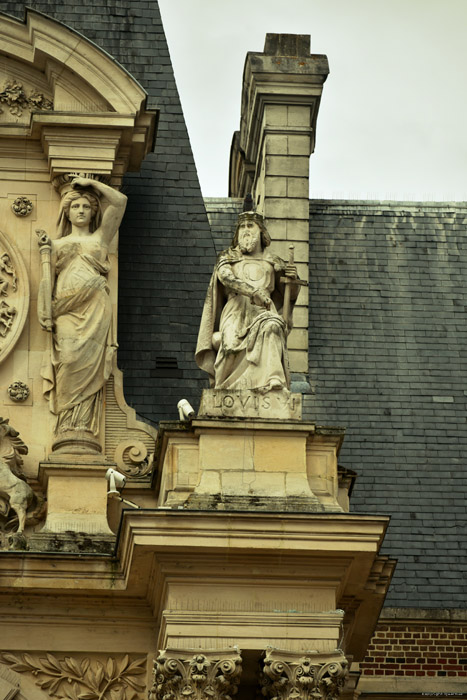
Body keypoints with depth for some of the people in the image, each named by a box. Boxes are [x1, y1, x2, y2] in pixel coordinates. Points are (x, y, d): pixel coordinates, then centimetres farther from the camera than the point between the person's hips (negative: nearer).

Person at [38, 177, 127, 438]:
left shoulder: (100, 237, 23)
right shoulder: (57, 244, 25)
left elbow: (120, 201, 16)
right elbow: (47, 279, 15)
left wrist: (91, 183, 20)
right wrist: (44, 312, 1)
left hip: (95, 307, 0)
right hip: (66, 309, 1)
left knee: (89, 363, -13)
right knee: (69, 360, -16)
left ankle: (82, 425, -17)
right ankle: (68, 426, -18)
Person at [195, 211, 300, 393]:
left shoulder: (273, 262, 24)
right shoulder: (228, 257, 20)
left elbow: (290, 295, 26)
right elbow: (225, 276, -4)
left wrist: (293, 279, 0)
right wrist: (252, 291, -23)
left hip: (263, 311, 0)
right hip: (237, 312, 0)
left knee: (271, 327, -39)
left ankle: (272, 380, -53)